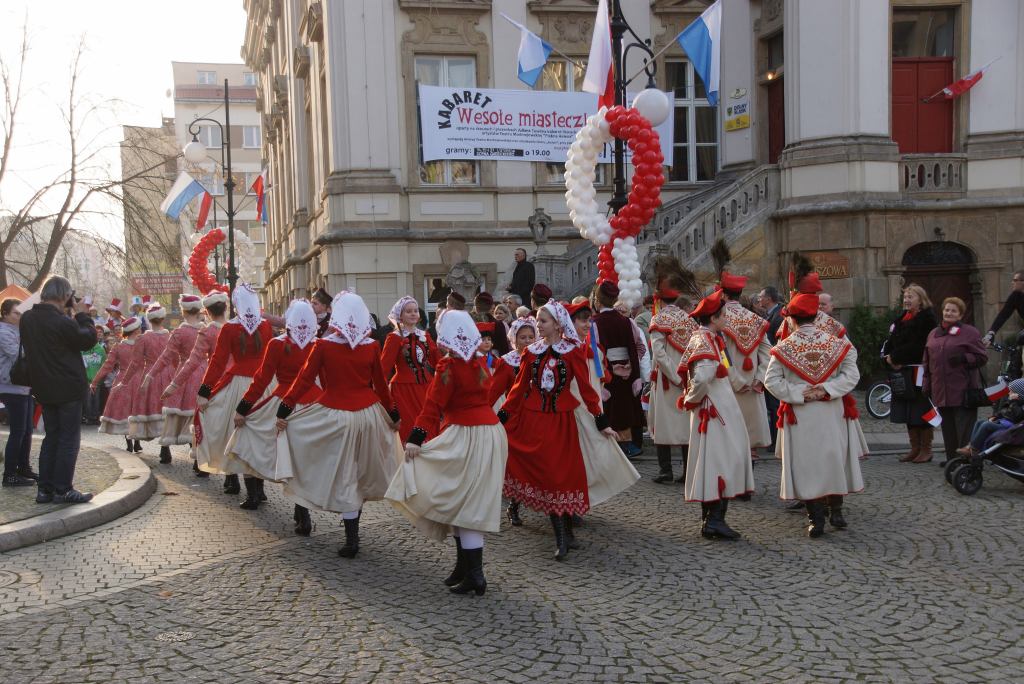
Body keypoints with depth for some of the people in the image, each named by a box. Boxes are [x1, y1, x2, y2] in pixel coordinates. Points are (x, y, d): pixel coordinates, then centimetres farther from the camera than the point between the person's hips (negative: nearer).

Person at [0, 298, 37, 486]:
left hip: (25, 387, 9)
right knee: (18, 432, -8)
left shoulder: (19, 331, 18)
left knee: (27, 430, 12)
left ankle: (24, 468, 21)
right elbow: (19, 356, -21)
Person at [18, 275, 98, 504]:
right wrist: (81, 314, 0)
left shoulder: (27, 319, 2)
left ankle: (45, 489, 15)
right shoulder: (63, 323, -22)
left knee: (51, 437, 15)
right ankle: (63, 490, 3)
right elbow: (89, 339, -10)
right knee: (69, 439, 1)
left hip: (44, 388, 7)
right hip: (68, 388, -7)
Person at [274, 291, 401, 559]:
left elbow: (304, 379, -7)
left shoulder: (323, 346, -10)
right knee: (362, 473, 19)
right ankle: (352, 534, 30)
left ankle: (351, 540, 8)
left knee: (343, 479, 6)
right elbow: (381, 384, 5)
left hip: (334, 418, -3)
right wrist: (393, 413, 18)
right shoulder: (372, 346, -2)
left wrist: (284, 409, 1)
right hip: (368, 414, 3)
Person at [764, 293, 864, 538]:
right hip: (831, 413, 2)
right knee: (834, 459, 15)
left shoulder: (783, 348, -6)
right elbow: (851, 375, -7)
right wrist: (825, 389, -12)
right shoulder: (836, 343, -2)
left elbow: (772, 381, -11)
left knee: (806, 463, 4)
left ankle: (815, 519, 3)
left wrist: (798, 394, -10)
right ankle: (836, 511, 23)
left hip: (799, 415, -1)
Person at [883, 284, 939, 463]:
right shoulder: (902, 317, 15)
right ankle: (915, 448, 20)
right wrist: (889, 357, -7)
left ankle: (926, 450, 6)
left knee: (921, 412, -2)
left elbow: (916, 346, -18)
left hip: (918, 371, -8)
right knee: (908, 412, 11)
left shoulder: (926, 318, -10)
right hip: (902, 370, 8)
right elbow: (891, 341, 11)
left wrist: (896, 357, -14)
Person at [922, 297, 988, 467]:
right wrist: (927, 385, 14)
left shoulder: (970, 332, 1)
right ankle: (952, 457, 17)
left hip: (963, 391, -5)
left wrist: (964, 358, -19)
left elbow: (982, 357, -2)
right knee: (948, 427, 9)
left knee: (965, 426, -6)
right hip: (941, 392, 5)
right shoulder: (933, 334, 16)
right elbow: (927, 362, 19)